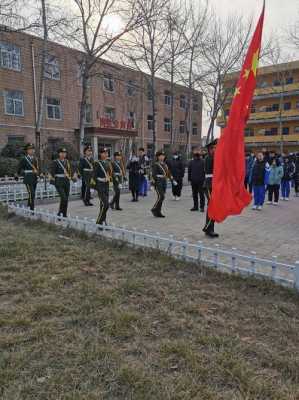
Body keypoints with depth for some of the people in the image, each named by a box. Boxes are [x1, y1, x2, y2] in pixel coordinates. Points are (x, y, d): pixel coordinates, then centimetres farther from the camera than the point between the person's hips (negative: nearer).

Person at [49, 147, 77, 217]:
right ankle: (60, 213, 0)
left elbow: (70, 171, 19)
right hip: (59, 183, -5)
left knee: (66, 199, 8)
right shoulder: (55, 162, -4)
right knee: (63, 198, -16)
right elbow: (52, 172, -7)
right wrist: (52, 179, -18)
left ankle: (64, 214, 19)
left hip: (67, 182, 6)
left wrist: (73, 177, 9)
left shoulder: (67, 161, 12)